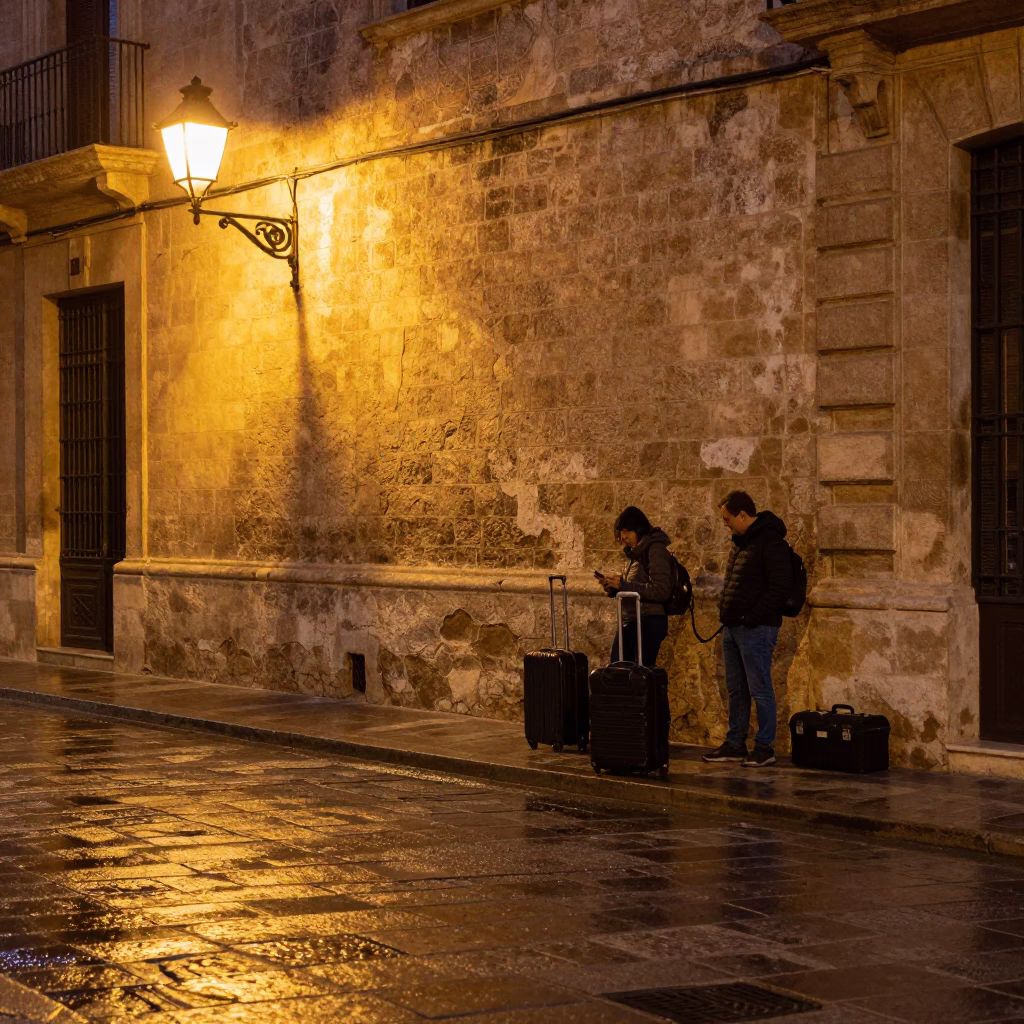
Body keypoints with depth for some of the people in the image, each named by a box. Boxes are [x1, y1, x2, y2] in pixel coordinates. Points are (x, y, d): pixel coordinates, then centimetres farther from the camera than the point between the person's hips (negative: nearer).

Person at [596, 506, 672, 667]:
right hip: (630, 622, 9)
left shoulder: (655, 549, -11)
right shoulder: (634, 552, 16)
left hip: (649, 623, -9)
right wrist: (612, 586, 1)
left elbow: (661, 591, -19)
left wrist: (624, 585, -19)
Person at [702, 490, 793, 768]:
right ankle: (735, 744, 22)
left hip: (755, 629, -9)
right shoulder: (741, 542, 15)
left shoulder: (771, 543, -14)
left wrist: (751, 618, -19)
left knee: (759, 689, -3)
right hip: (733, 628, 9)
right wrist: (725, 612, 12)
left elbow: (781, 587, -20)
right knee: (736, 689, 14)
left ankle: (765, 748, 3)